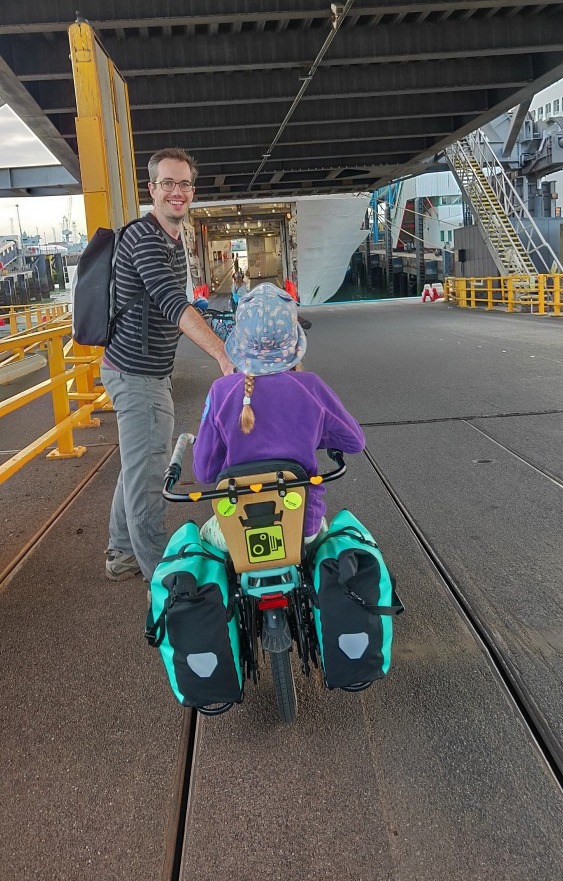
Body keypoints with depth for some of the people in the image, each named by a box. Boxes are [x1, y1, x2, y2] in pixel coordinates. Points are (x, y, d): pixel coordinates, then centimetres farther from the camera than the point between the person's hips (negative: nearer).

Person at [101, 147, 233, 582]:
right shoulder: (144, 238, -20)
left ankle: (123, 554, 33)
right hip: (137, 375, -11)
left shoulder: (174, 238, 13)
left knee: (138, 467, 19)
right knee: (147, 477, -4)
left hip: (149, 371, 11)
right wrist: (225, 354, -44)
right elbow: (175, 305, -34)